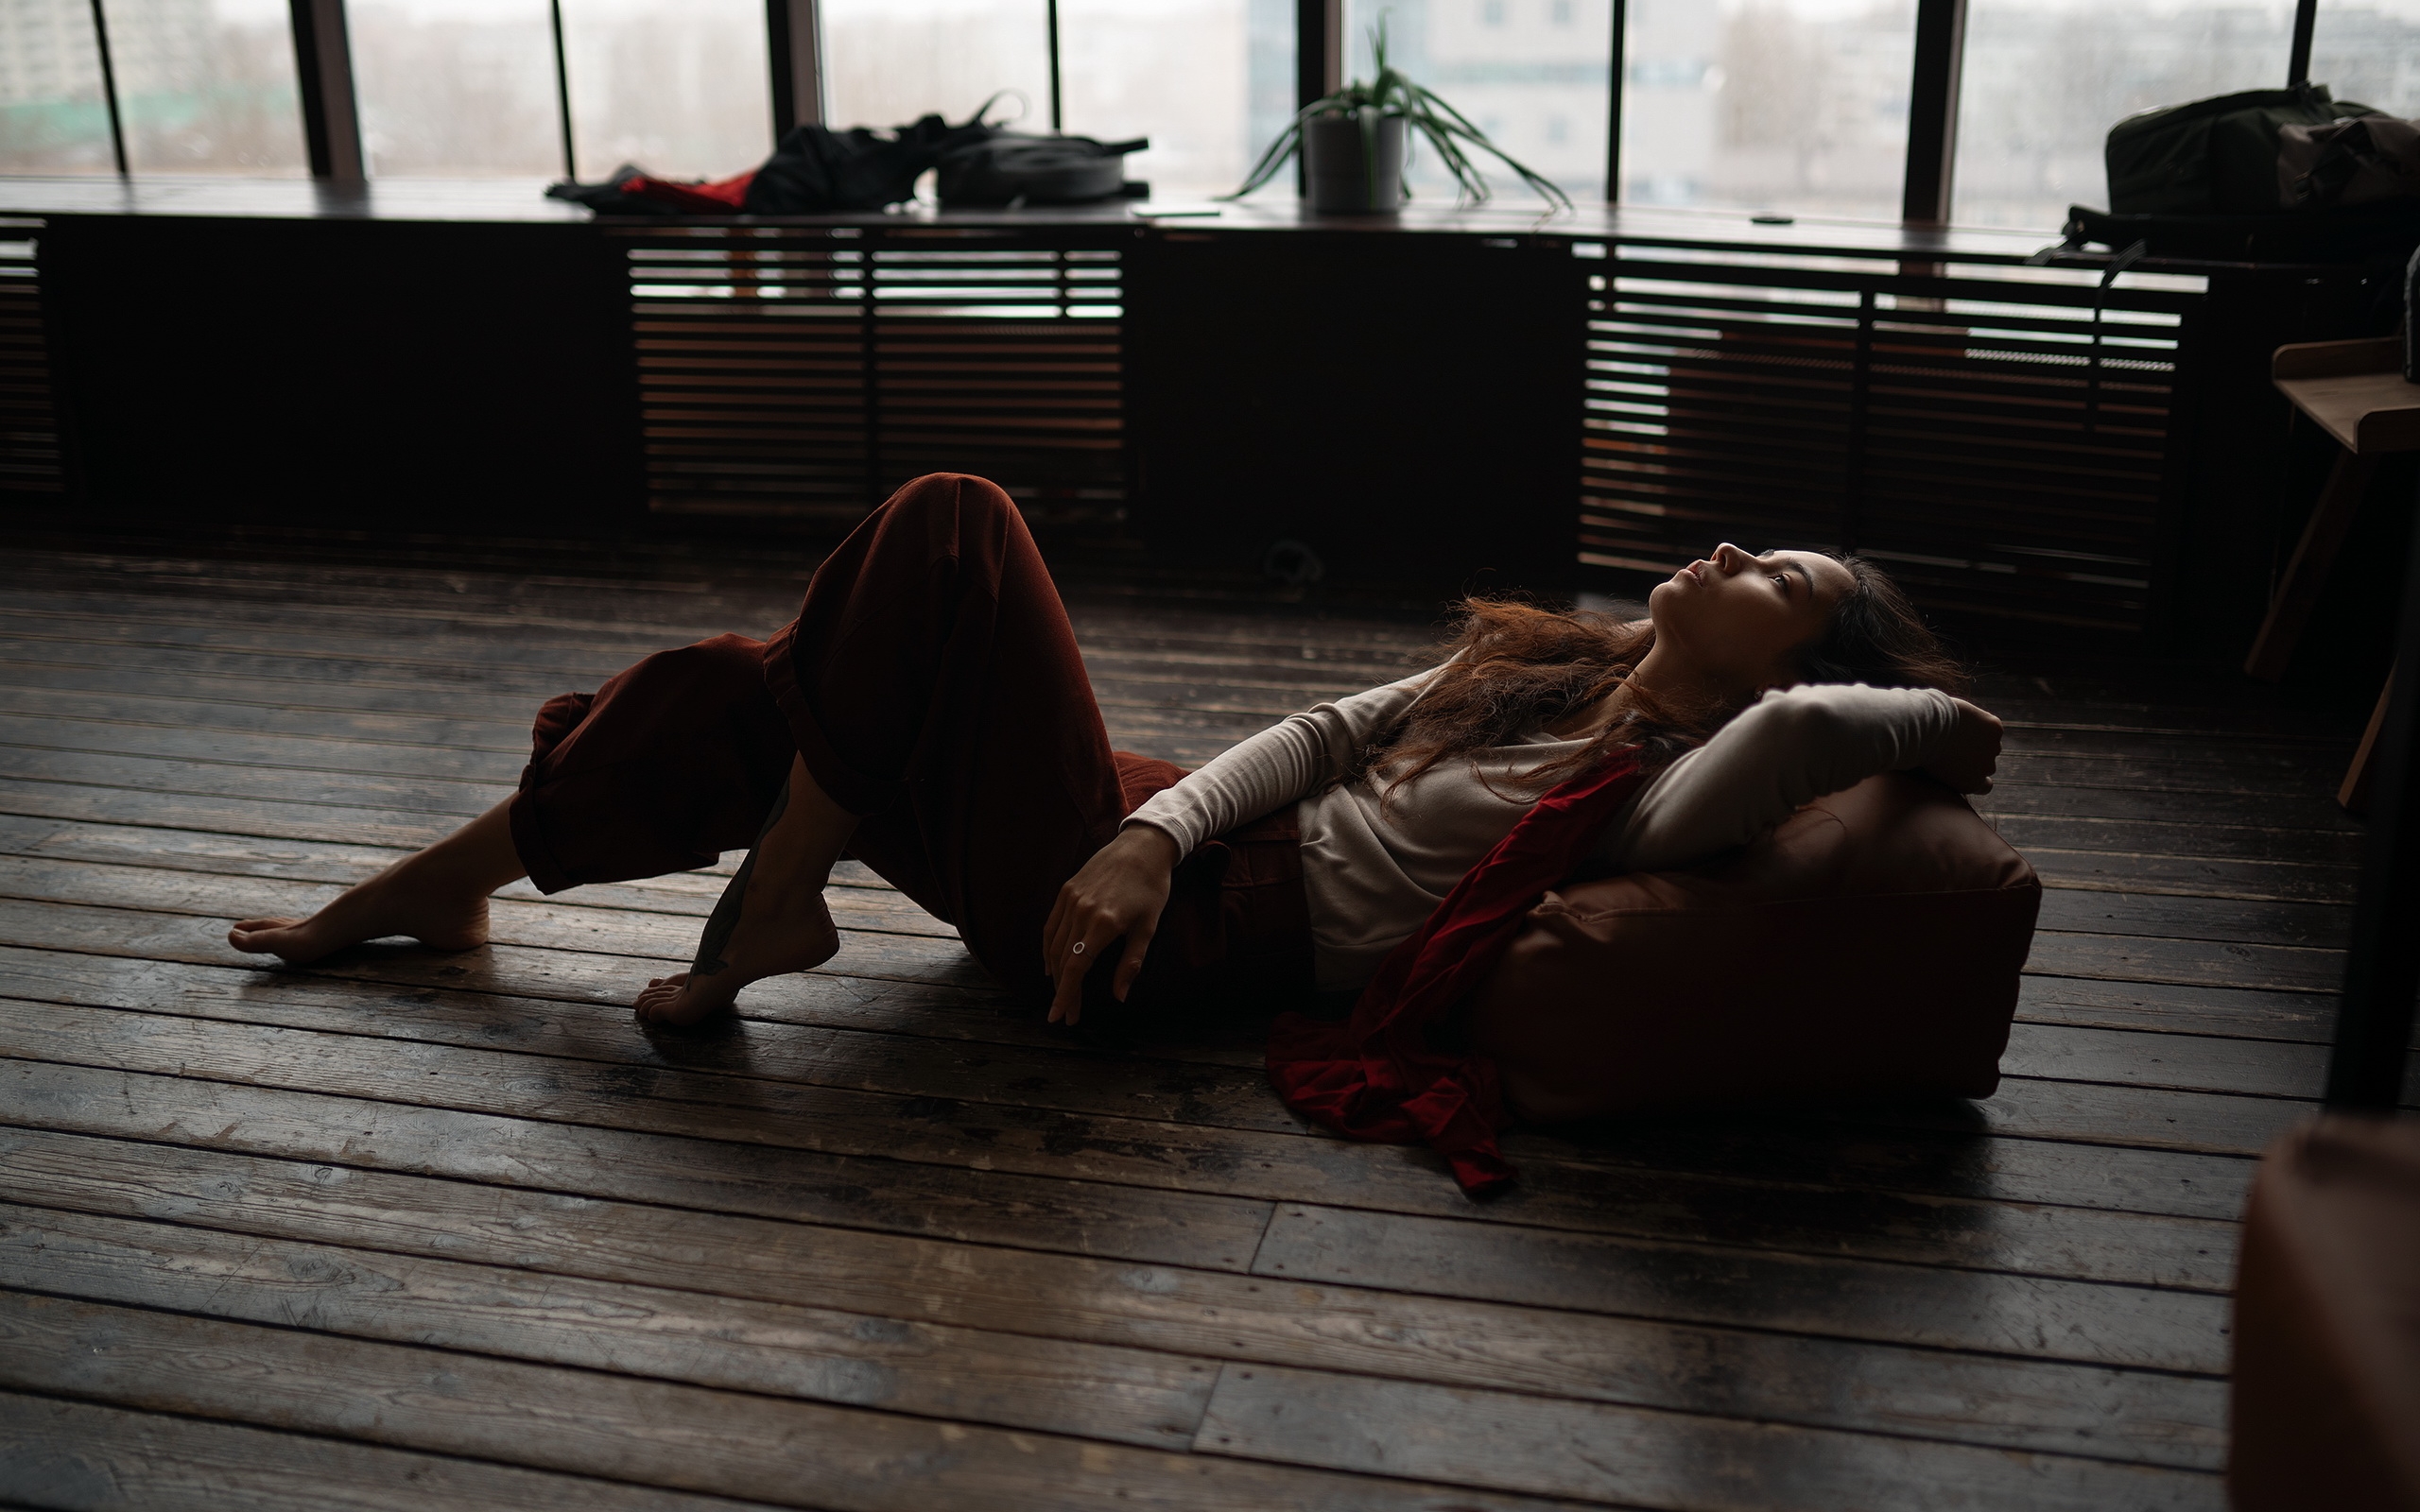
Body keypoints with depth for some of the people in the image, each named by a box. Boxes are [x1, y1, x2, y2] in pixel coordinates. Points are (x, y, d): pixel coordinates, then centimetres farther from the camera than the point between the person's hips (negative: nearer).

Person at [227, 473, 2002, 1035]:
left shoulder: (1653, 786, -13)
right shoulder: (1572, 662, 11)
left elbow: (1794, 735, -37)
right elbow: (1328, 730, 4)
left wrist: (1922, 714, -14)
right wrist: (1151, 829, -12)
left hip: (1182, 938, -7)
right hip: (1149, 843, 8)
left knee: (952, 522, -15)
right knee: (737, 685, 4)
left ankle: (772, 909, 0)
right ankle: (441, 885, 24)